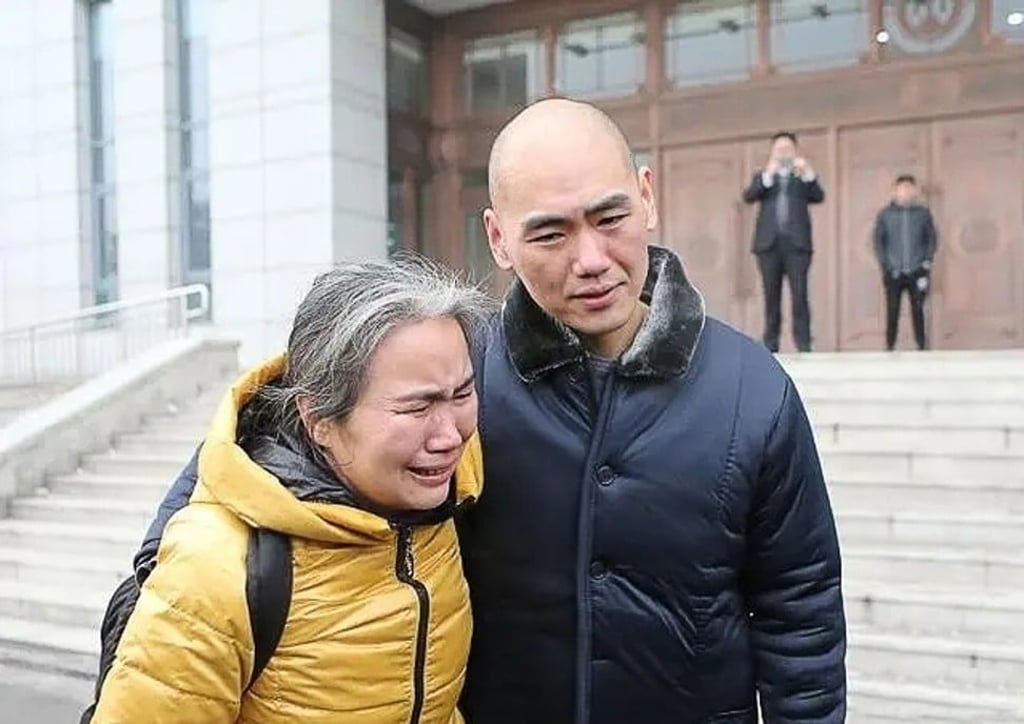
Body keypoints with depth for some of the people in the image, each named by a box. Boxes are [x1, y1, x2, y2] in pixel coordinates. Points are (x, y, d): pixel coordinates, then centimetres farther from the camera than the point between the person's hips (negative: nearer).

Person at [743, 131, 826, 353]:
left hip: (797, 244, -1)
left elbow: (819, 197, -2)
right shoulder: (762, 176, 16)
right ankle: (770, 345, 7)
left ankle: (803, 346, -7)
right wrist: (768, 175, -15)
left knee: (799, 296, -8)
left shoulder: (804, 176, 15)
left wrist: (808, 173, -16)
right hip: (769, 243, 1)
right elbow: (748, 196, -2)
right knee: (771, 297, 3)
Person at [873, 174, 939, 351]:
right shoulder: (885, 214, 3)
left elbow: (932, 238, 8)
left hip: (917, 272, 0)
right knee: (892, 312, -1)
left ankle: (922, 347, 7)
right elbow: (878, 241, 4)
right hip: (894, 273, 0)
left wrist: (927, 262, -3)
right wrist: (886, 265, -4)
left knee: (918, 311, 1)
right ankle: (889, 348, 4)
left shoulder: (923, 212, 4)